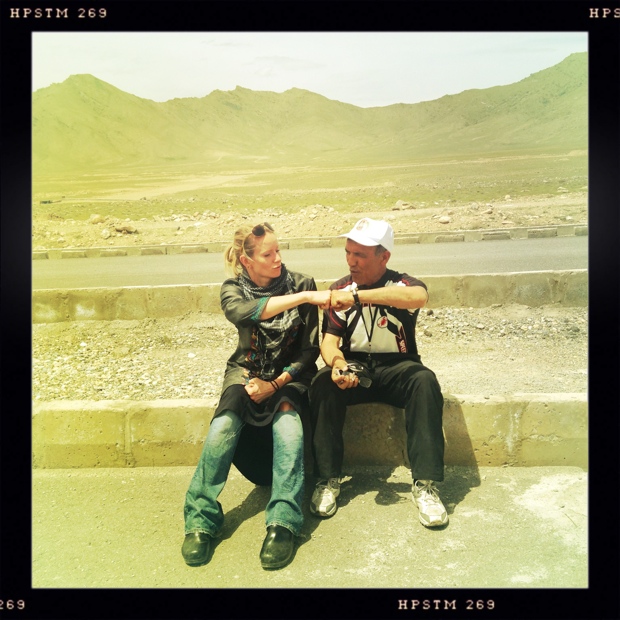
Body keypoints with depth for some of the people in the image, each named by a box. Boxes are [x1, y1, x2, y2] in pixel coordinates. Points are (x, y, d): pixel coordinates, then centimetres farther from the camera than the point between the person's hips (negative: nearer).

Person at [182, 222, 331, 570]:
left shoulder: (302, 284, -6)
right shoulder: (234, 289, -4)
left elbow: (310, 350, -5)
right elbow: (244, 312, -31)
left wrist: (275, 384, -17)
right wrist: (304, 297, -38)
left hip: (290, 374, -1)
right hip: (247, 371, 1)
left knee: (287, 421, -33)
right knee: (225, 424, -29)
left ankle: (283, 524, -32)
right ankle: (201, 522, -19)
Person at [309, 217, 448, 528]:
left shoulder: (401, 283, -6)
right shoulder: (339, 290, 2)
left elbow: (419, 296, -33)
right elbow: (329, 341, -4)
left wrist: (357, 296, -40)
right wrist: (337, 364, -29)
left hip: (396, 367, -1)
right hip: (354, 366, 2)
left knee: (425, 381, -33)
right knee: (323, 383, -29)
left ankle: (425, 484, -27)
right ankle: (327, 481, -19)